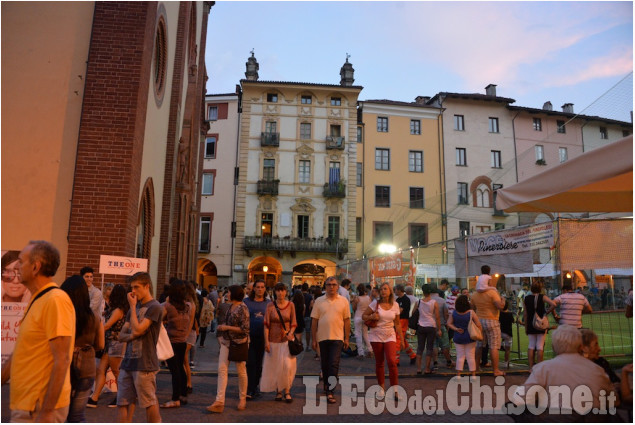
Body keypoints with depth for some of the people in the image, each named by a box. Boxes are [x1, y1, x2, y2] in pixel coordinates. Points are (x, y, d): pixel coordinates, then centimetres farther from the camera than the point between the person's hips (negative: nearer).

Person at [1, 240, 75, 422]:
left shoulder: (56, 300, -19)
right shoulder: (37, 301, 11)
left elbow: (62, 361, -23)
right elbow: (19, 353, 19)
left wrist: (46, 412, -22)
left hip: (40, 409, -9)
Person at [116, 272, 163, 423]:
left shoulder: (154, 307, -10)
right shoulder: (134, 308, 15)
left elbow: (137, 330, -20)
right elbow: (121, 335, 13)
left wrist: (133, 306, -9)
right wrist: (132, 335, -11)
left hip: (144, 364, -8)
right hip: (128, 362, 8)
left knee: (150, 403, 1)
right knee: (123, 403, 10)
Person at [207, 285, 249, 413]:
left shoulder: (243, 309, -15)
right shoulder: (229, 306, 9)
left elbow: (245, 329, -19)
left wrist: (227, 327, -17)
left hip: (239, 343, -7)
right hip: (226, 341, 7)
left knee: (241, 371, 7)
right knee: (222, 369, -3)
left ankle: (242, 400, 23)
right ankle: (219, 402, -3)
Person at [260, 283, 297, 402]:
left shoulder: (290, 305, 1)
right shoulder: (270, 305, -1)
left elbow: (294, 323, 4)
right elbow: (266, 324, -1)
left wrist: (291, 333, -14)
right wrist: (266, 341, -6)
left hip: (287, 339, 0)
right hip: (274, 340, 0)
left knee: (287, 365, -9)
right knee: (274, 367, 4)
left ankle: (287, 391, 4)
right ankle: (278, 391, 19)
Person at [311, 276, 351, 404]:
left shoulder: (343, 301, 2)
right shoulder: (319, 301, 3)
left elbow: (347, 320, 5)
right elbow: (314, 321, 4)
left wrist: (346, 338, 2)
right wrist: (313, 339, 2)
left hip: (337, 338, -2)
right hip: (322, 337, 2)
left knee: (334, 364, -10)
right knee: (325, 365, 12)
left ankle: (330, 391, -5)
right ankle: (326, 386, 32)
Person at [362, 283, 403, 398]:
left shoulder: (395, 305, 3)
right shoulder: (375, 303, -3)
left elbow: (397, 323, 10)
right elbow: (363, 316, 3)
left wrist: (401, 339, 9)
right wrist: (371, 317, -17)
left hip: (390, 336, 0)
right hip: (376, 336, 0)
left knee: (392, 361, -14)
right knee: (379, 363, 7)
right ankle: (382, 387, 23)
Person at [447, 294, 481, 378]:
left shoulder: (453, 313, -8)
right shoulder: (471, 313, -16)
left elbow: (449, 323, -6)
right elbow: (478, 325, -13)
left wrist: (456, 329, -8)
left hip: (458, 338, 2)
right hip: (469, 338, -2)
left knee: (460, 356, 10)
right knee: (471, 356, 7)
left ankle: (458, 375, 11)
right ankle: (473, 375, 13)